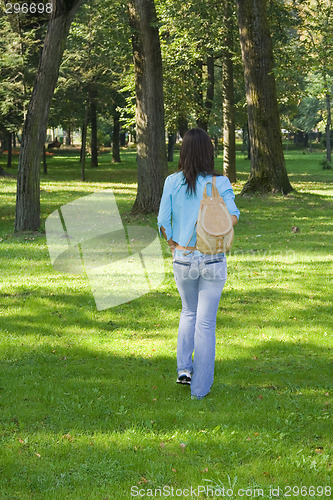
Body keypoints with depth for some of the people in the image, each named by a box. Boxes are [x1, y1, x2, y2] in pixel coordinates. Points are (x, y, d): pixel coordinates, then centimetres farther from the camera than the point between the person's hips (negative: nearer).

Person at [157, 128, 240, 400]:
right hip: (213, 260, -1)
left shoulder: (173, 182, -4)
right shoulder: (220, 182, -7)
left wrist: (172, 243, 9)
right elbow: (232, 215, -16)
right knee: (206, 322, 7)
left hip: (183, 258, 2)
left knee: (189, 311, 27)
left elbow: (163, 221, -6)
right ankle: (200, 387, 10)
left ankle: (184, 367, 15)